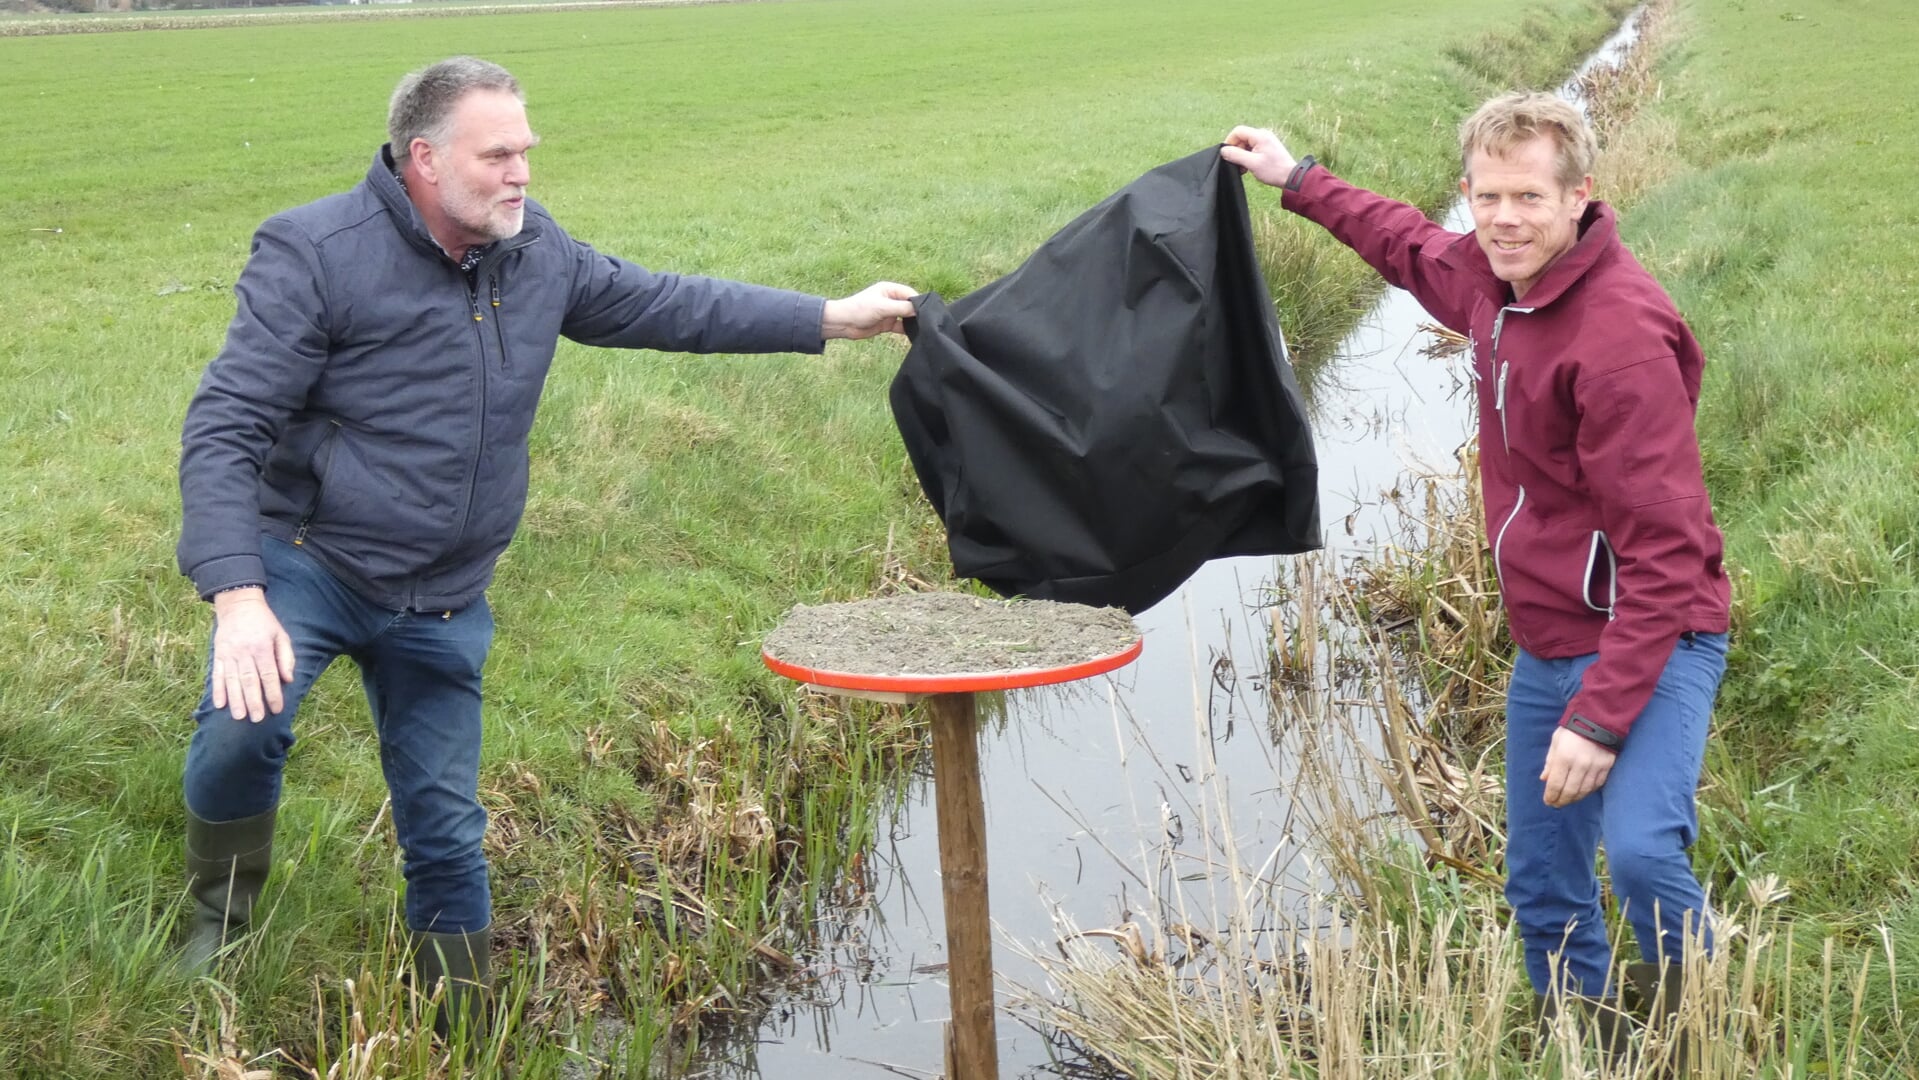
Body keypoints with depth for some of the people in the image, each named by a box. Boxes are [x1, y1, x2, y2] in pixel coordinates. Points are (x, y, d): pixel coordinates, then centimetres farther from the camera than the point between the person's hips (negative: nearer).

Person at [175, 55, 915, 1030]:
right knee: (242, 729, -31)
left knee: (447, 831, 9)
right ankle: (218, 917, 0)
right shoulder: (317, 254, -18)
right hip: (305, 563, -4)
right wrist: (237, 595, -33)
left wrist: (832, 319, 9)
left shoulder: (536, 251, 0)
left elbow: (661, 303, 12)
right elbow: (224, 428, -20)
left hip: (442, 605, 5)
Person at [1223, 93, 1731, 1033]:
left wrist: (1600, 715, -28)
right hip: (1546, 640, 8)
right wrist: (1298, 181, 30)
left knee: (1641, 848, -28)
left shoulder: (1621, 338, -24)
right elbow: (1413, 248, 29)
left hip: (1649, 639, -8)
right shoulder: (1491, 275, 1)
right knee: (1541, 884, 15)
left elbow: (1664, 549, -25)